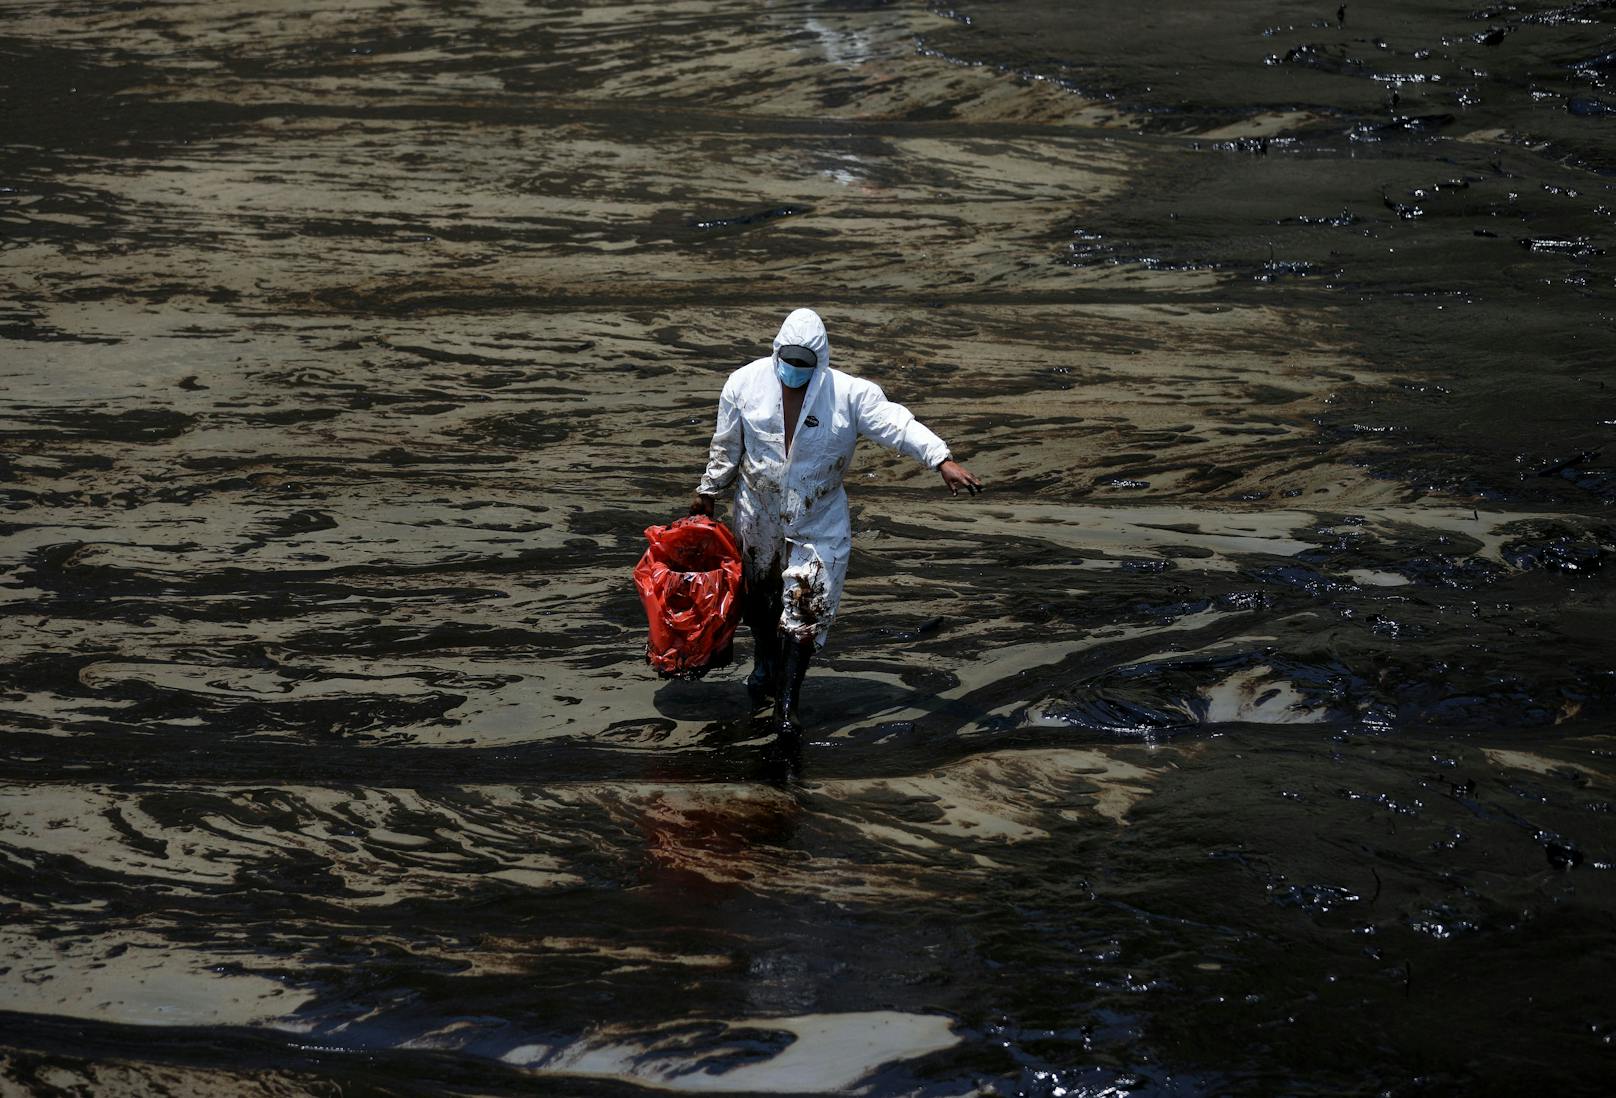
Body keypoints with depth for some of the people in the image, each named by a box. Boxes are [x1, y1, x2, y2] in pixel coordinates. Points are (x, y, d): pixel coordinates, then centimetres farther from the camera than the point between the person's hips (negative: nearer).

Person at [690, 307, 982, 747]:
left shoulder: (848, 394, -16)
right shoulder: (746, 384, -10)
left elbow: (899, 425, -23)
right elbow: (726, 446, 3)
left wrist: (943, 461, -34)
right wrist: (708, 492, 12)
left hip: (818, 524, -2)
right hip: (758, 515, 2)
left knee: (806, 610, -5)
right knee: (759, 595, 19)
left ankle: (787, 702, 2)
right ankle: (765, 662, 47)